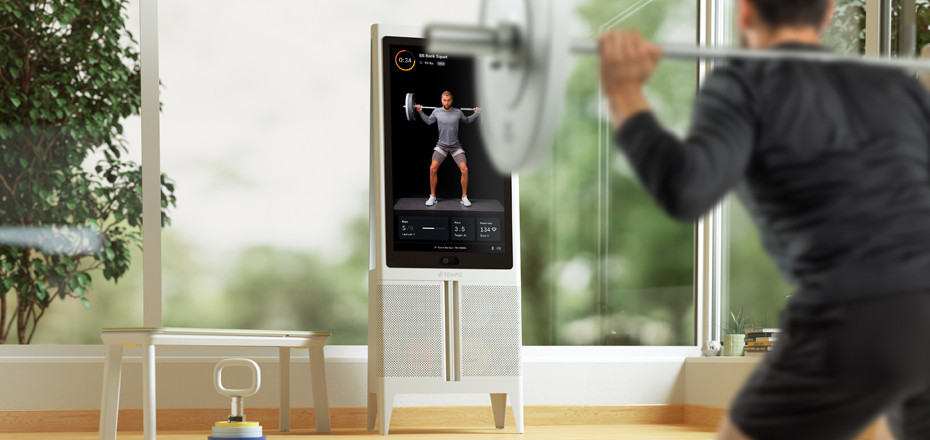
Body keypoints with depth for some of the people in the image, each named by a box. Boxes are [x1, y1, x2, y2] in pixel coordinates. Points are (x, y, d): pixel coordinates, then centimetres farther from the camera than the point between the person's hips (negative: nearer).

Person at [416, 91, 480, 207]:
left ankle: (464, 197, 1)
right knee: (433, 168, -15)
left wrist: (476, 114, 2)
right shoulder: (436, 112, -3)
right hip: (441, 145, 0)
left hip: (456, 146, 0)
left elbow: (467, 121, 15)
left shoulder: (458, 112, -4)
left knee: (464, 170, -13)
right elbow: (428, 121, 16)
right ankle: (432, 196, 0)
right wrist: (420, 112, 7)